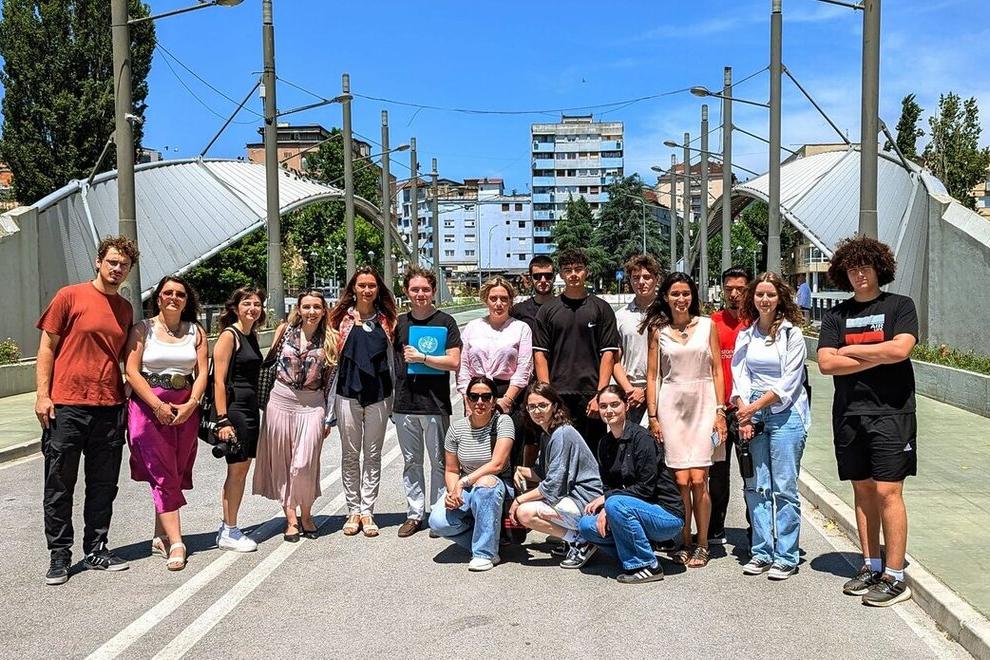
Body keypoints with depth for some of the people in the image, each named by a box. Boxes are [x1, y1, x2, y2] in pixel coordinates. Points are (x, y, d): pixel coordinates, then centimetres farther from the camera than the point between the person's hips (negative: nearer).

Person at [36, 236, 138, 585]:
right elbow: (47, 347, -2)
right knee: (59, 485, 4)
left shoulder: (125, 309, 13)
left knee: (103, 486, 10)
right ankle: (59, 555, 15)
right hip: (66, 406, -4)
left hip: (110, 408, 5)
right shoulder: (70, 296, -2)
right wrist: (43, 394, -9)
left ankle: (97, 550, 22)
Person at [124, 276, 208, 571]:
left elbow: (202, 373, 4)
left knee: (175, 475, 7)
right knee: (163, 476, -7)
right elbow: (132, 372, -6)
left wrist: (190, 405, -11)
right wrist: (158, 406, -14)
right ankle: (176, 543, -10)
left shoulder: (196, 332, 10)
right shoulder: (143, 329, 1)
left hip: (185, 410, 4)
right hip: (148, 408, -3)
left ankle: (160, 537, 20)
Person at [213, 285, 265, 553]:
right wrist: (222, 420, -20)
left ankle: (228, 527, 21)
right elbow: (219, 380, -15)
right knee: (237, 470, -4)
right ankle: (228, 532, 5)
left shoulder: (252, 336, 14)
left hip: (251, 408, 8)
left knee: (242, 469, 11)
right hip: (233, 408, -8)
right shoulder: (229, 335, -9)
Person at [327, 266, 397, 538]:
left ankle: (367, 511, 13)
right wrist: (330, 400, -1)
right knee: (350, 454, 6)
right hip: (348, 391, -1)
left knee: (373, 454, 5)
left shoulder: (385, 319, 8)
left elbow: (393, 356, 13)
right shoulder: (341, 317, 3)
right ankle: (353, 510, 16)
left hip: (379, 393, 1)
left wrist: (395, 395, 8)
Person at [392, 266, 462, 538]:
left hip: (435, 404, -4)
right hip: (404, 404, 4)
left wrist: (421, 357, -13)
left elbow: (453, 362, -10)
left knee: (439, 462, 4)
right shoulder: (399, 322, 10)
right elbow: (391, 357, 17)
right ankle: (415, 514, 21)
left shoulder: (445, 322, -3)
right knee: (411, 462, 11)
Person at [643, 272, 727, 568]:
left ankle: (702, 545, 8)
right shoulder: (658, 330, 7)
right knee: (681, 481, -4)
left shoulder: (707, 325, 7)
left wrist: (720, 411, -1)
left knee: (698, 480, -6)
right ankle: (684, 544, 10)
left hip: (703, 405, 0)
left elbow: (717, 370, 6)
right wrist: (653, 416, 1)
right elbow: (652, 375, 7)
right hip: (671, 406, 0)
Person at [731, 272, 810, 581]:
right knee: (756, 488, 6)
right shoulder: (745, 335, 11)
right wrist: (743, 414, -5)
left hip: (785, 415, -4)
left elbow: (787, 383, -8)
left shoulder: (792, 333, -3)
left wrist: (754, 407, -13)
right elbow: (740, 377, 7)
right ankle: (762, 552, 15)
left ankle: (786, 557, 6)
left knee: (784, 489, -3)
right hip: (753, 415, 4)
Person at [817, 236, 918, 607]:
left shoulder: (899, 305, 2)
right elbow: (826, 363, -2)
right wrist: (879, 357, -8)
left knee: (888, 492, -6)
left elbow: (900, 349, -15)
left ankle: (895, 577, 1)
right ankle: (871, 566, 20)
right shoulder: (836, 315, 10)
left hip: (891, 413, -4)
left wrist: (851, 351, -5)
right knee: (863, 491, 10)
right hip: (849, 415, 4)